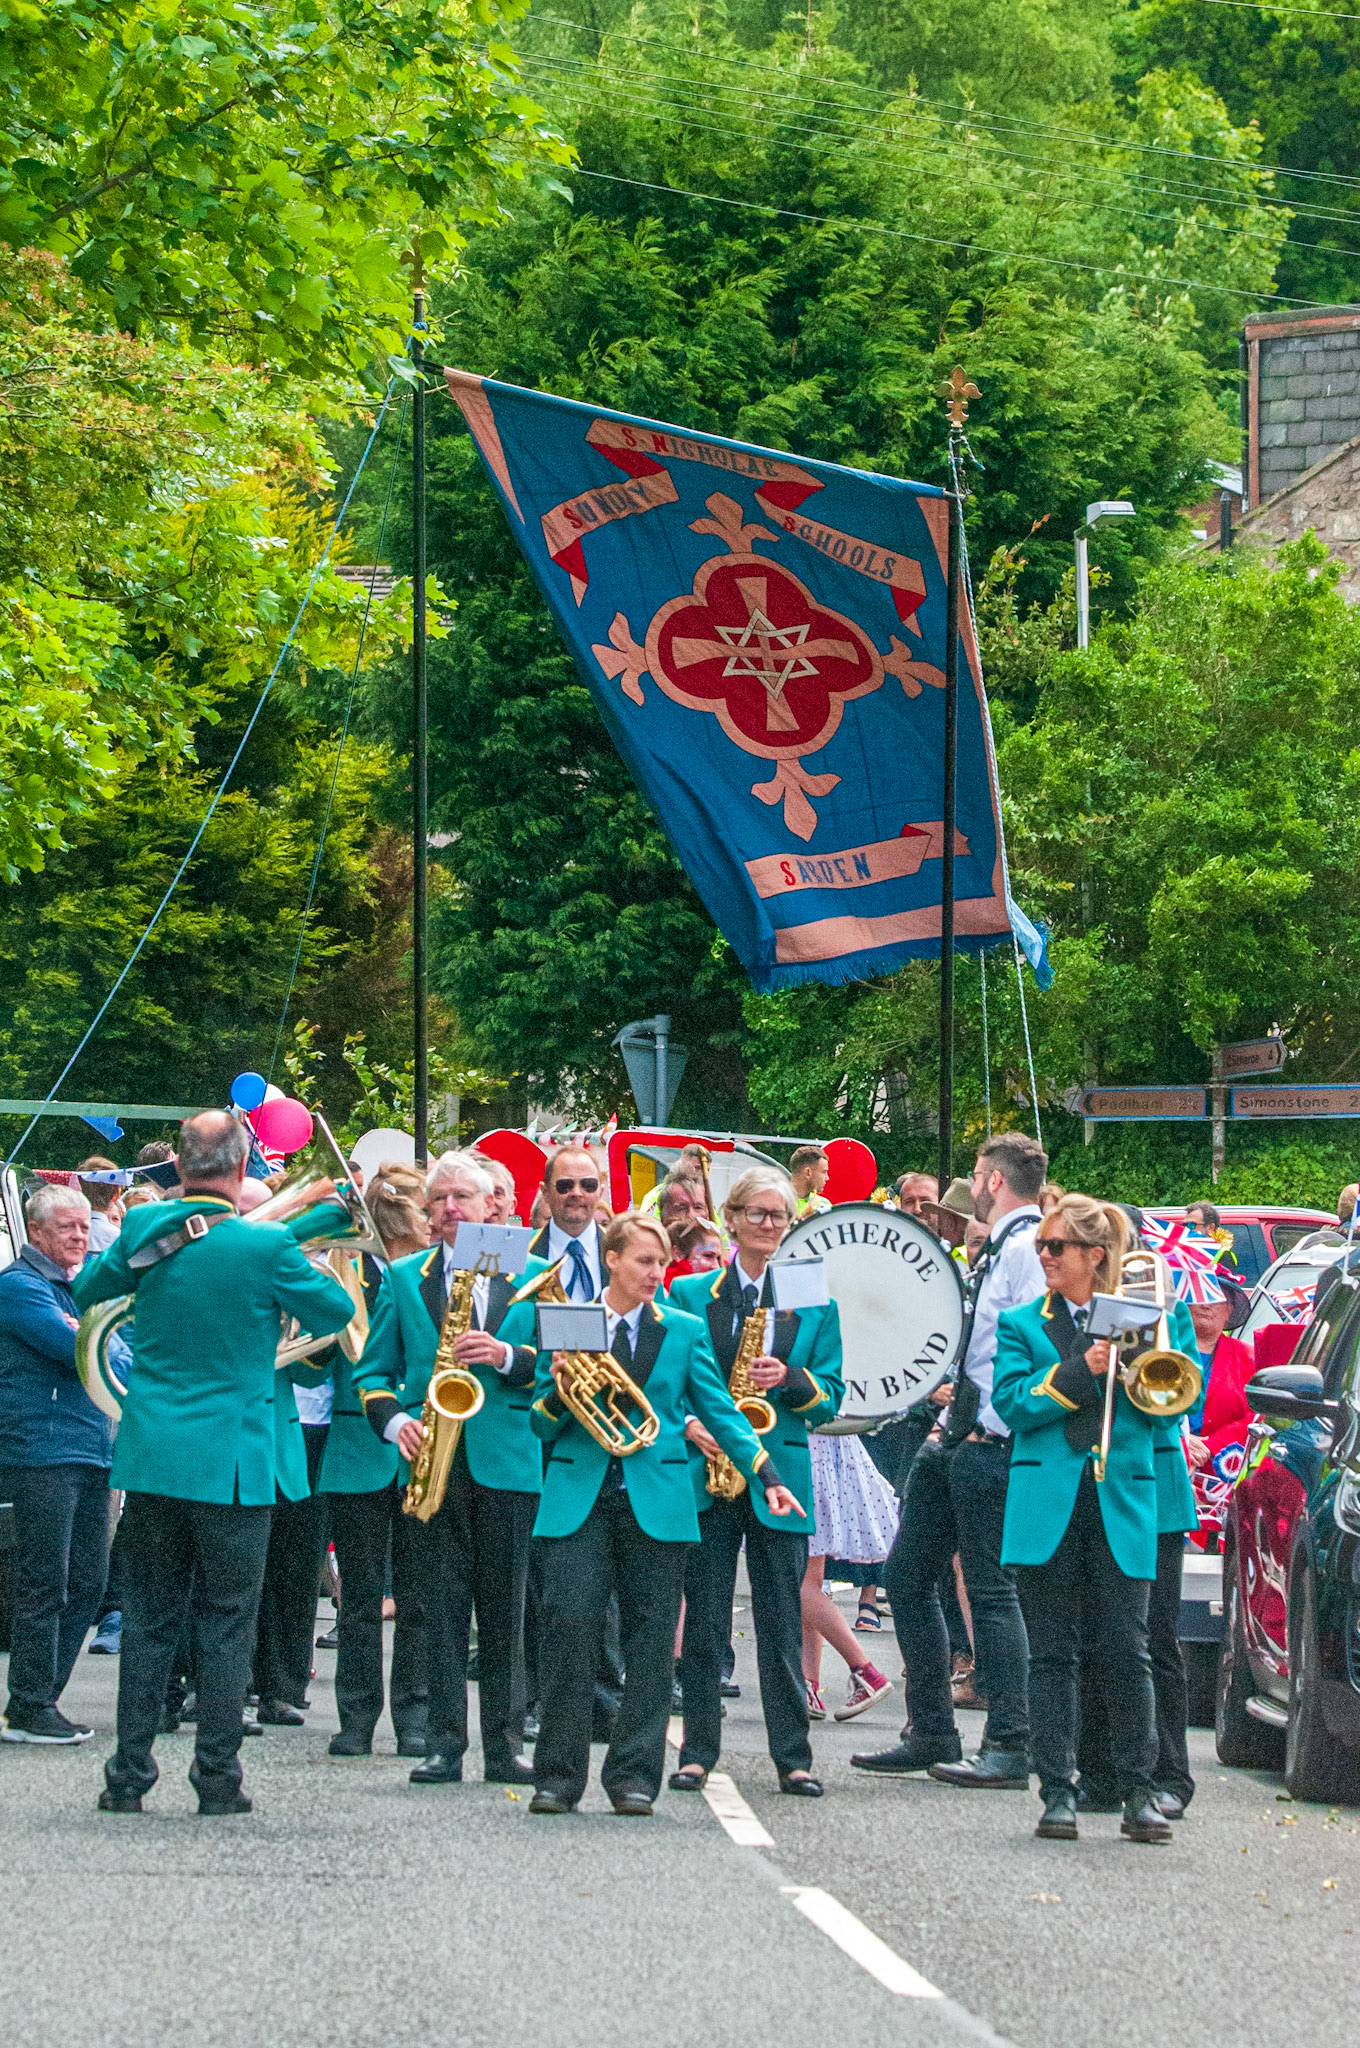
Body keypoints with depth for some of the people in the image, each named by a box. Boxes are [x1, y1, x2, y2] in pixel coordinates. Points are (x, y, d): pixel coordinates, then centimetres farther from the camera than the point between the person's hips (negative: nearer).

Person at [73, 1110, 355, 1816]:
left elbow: (85, 1290, 17)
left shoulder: (145, 1229, -1)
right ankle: (218, 1776, 4)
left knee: (147, 1619, 10)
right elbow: (336, 1313, 0)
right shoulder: (266, 1246, -13)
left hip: (151, 1455, 4)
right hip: (232, 1462, -4)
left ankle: (129, 1774, 10)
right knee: (225, 1623, 4)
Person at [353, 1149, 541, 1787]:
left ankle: (504, 1748, 7)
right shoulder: (403, 1278, 12)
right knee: (442, 1609, -1)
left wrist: (509, 1356, -14)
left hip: (506, 1463, 0)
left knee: (504, 1610, 2)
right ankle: (443, 1746, 2)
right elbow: (373, 1372, 11)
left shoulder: (529, 1275, 10)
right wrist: (394, 1421, -8)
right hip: (435, 1466, 0)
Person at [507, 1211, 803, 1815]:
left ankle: (634, 1776, 7)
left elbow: (720, 1412, 9)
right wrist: (560, 1387, -13)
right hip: (578, 1499, -1)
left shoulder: (685, 1330, 10)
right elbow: (543, 1426, 8)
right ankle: (558, 1775, -1)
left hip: (657, 1503, 1)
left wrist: (767, 1477, -2)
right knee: (568, 1627, -8)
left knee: (649, 1639, 0)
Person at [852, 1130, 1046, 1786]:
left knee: (991, 1590, -8)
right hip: (956, 1437, 10)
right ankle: (930, 1735, 17)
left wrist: (993, 1427, -18)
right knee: (907, 1578, 11)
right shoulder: (997, 1250, 18)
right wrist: (952, 1417, 15)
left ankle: (1011, 1749, -3)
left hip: (991, 1445, -10)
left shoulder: (1027, 1249, -13)